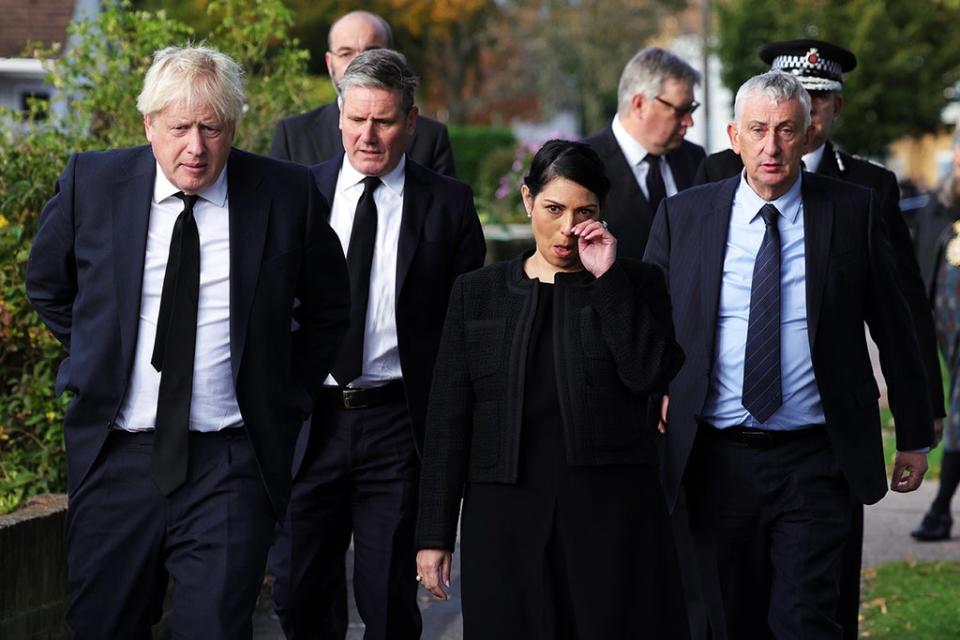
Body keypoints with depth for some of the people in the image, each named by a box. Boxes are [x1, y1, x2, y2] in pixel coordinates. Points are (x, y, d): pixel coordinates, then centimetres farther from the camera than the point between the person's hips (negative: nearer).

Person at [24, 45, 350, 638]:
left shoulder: (288, 194, -3)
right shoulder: (92, 183, -1)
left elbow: (328, 309, 12)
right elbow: (48, 286, 17)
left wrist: (286, 397, 7)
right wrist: (100, 361, 12)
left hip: (231, 464, -2)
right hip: (117, 454, 2)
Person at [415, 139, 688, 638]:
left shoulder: (636, 285, 8)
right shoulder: (477, 293, 11)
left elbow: (650, 374, -10)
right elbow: (448, 417, 8)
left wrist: (608, 277, -9)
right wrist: (434, 535, 3)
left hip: (611, 515, -1)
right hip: (506, 517, 1)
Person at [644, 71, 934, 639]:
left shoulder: (853, 210, 1)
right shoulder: (682, 217, 4)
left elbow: (895, 329, 8)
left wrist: (915, 437, 11)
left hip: (814, 463, -2)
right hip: (717, 459, 2)